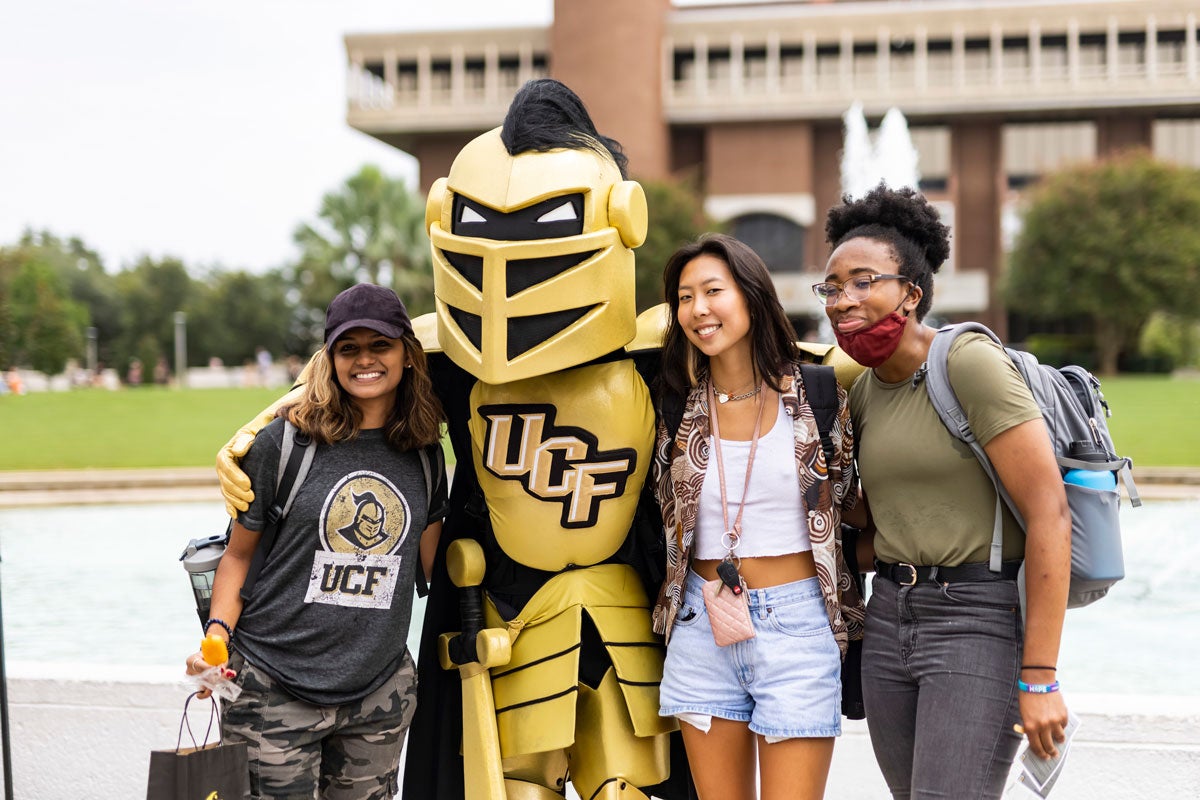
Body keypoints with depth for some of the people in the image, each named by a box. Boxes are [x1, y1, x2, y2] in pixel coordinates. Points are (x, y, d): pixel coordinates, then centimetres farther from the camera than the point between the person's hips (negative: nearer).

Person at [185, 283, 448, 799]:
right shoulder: (284, 441, -5)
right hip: (275, 692, -4)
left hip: (380, 693, 4)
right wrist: (217, 633, -13)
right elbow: (239, 554, -1)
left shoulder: (424, 457, 7)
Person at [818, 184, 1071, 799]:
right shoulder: (864, 389, 10)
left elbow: (1049, 512, -17)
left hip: (981, 618, -7)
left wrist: (1038, 677, -18)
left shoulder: (970, 363, -13)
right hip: (889, 616, 7)